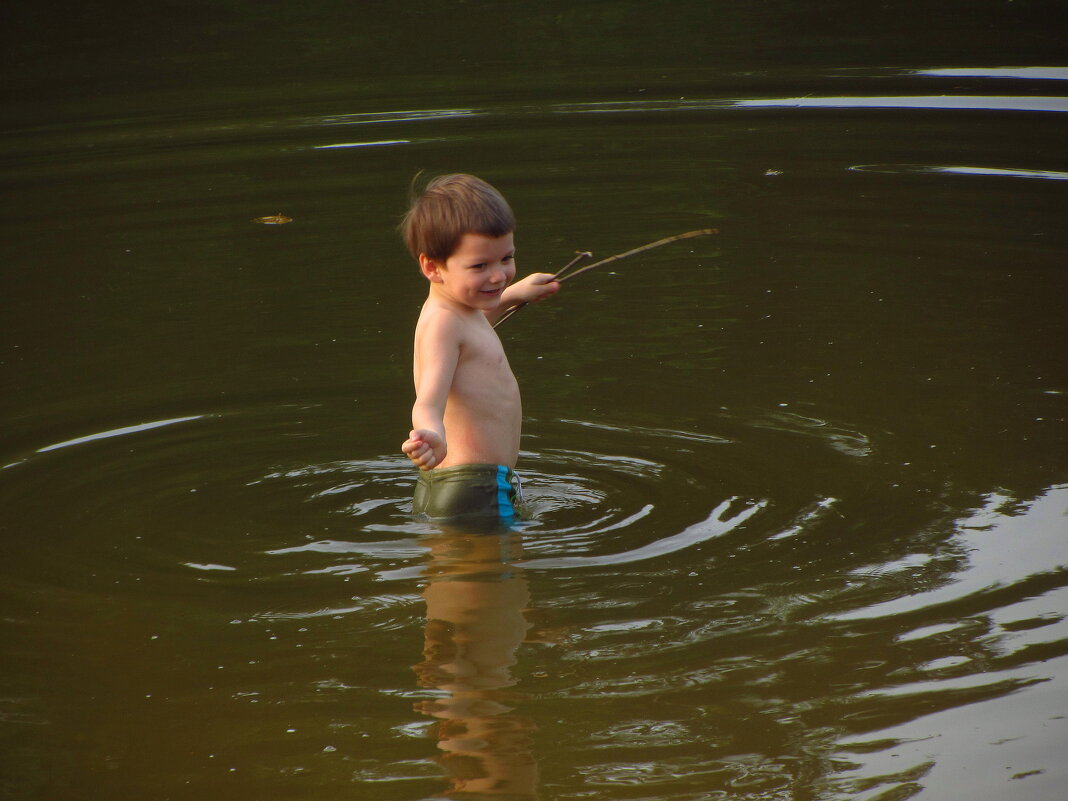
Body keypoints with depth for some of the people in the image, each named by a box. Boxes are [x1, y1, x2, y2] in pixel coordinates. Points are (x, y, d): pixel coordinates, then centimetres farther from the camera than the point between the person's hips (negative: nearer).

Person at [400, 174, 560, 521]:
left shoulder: (454, 312, 13)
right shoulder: (442, 323, -20)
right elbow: (428, 401, -35)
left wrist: (513, 295, 50)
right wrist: (434, 437, -56)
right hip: (475, 497, -11)